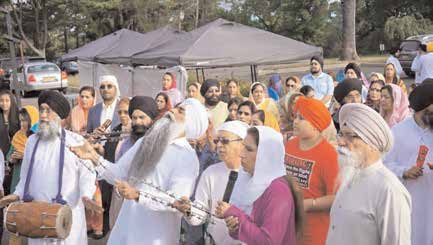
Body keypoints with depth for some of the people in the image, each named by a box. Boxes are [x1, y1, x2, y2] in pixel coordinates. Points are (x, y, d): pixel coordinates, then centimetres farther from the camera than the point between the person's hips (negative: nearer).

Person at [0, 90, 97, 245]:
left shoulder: (75, 141, -4)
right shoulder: (32, 141, 11)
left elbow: (86, 173, -5)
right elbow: (26, 175, 18)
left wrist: (86, 195, -20)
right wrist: (17, 194, 6)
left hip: (67, 213, -4)